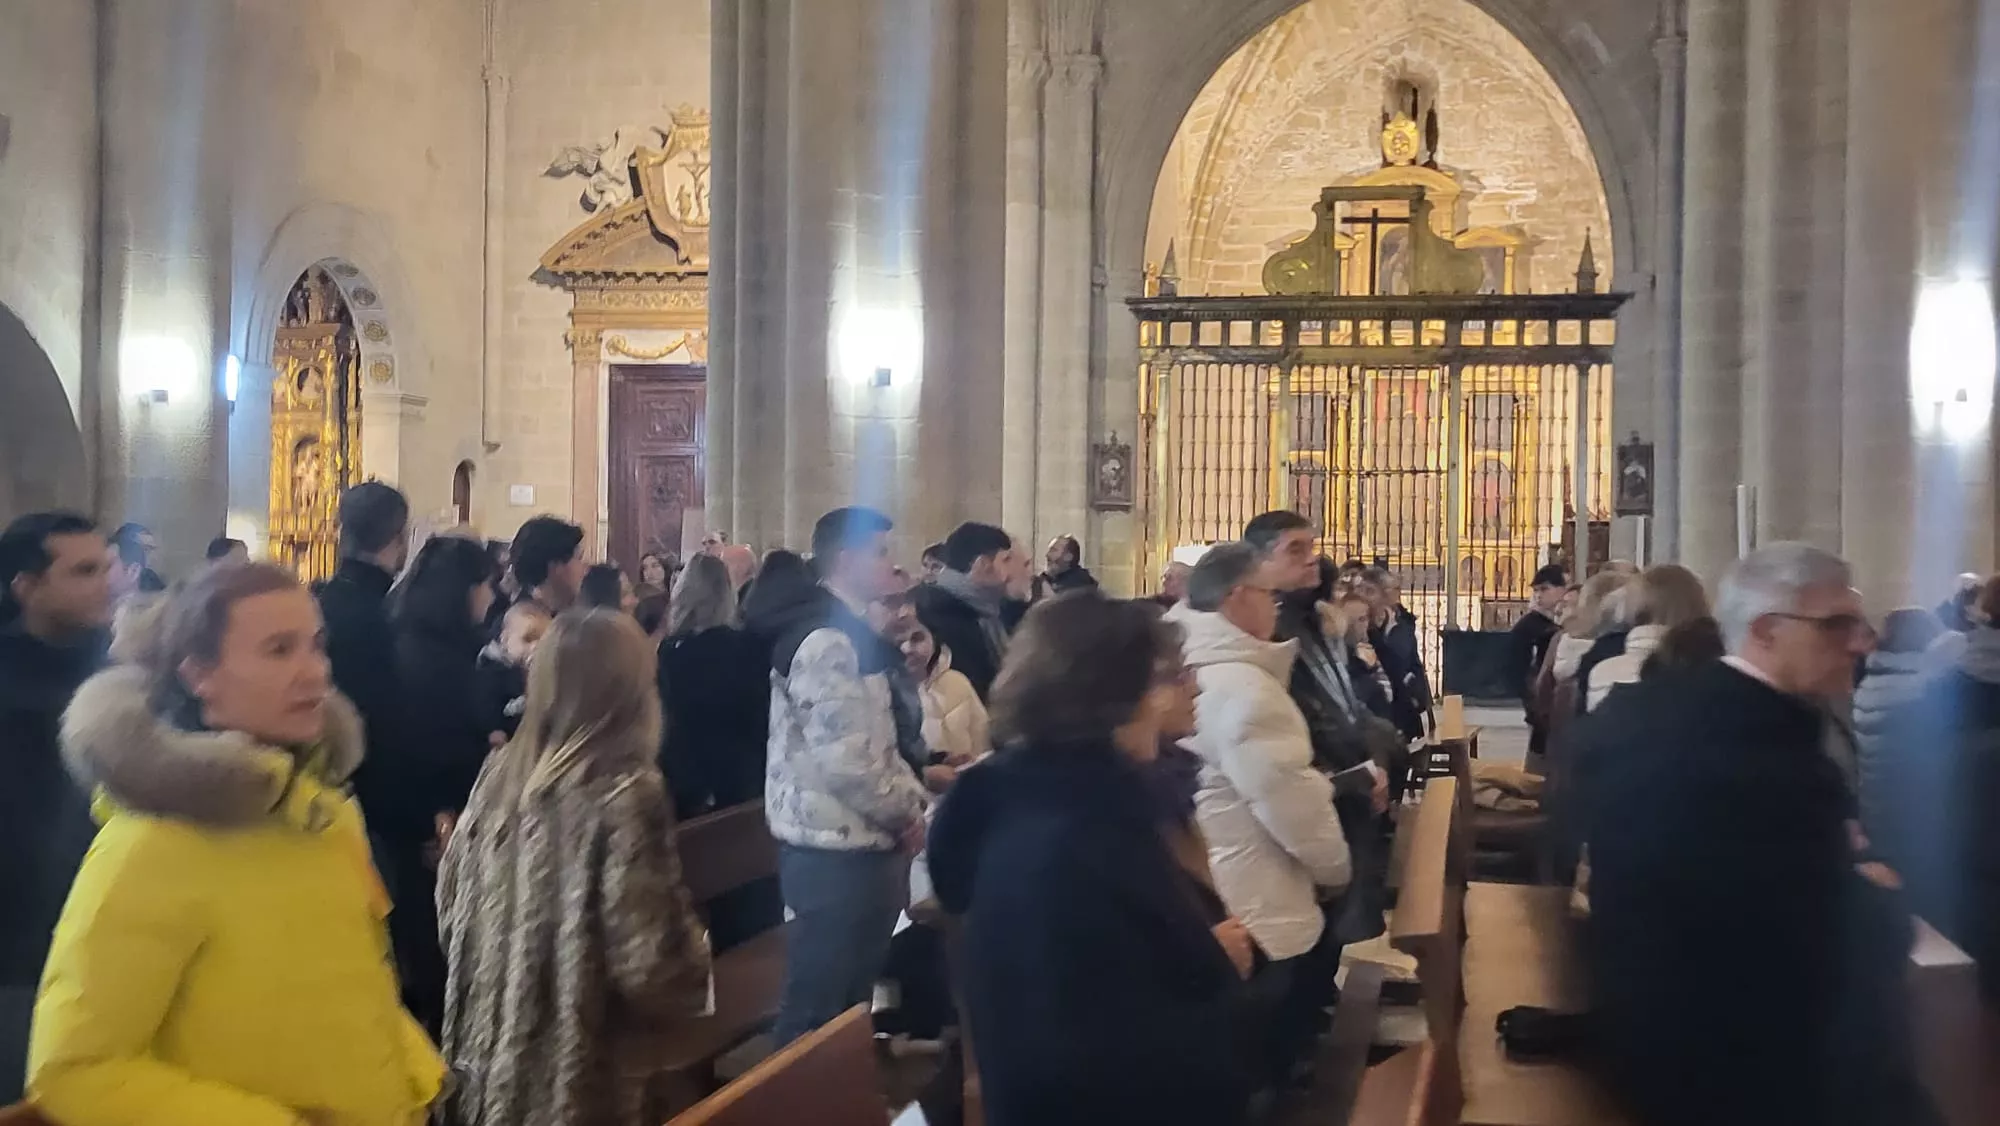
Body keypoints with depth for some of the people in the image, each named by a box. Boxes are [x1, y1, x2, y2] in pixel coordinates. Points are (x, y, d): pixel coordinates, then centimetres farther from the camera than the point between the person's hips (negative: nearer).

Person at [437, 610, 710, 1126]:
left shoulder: (503, 773, 0)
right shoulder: (624, 792, -19)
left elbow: (451, 905, 10)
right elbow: (649, 962, -23)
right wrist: (694, 962, -2)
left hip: (490, 1060, 6)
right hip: (582, 1077, -6)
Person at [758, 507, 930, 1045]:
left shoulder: (851, 634, 14)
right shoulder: (827, 641, -20)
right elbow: (846, 761, -25)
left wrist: (913, 798, 6)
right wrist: (906, 814, -11)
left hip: (858, 843, 10)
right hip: (836, 849, -10)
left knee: (849, 999, 20)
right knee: (818, 1008, 1)